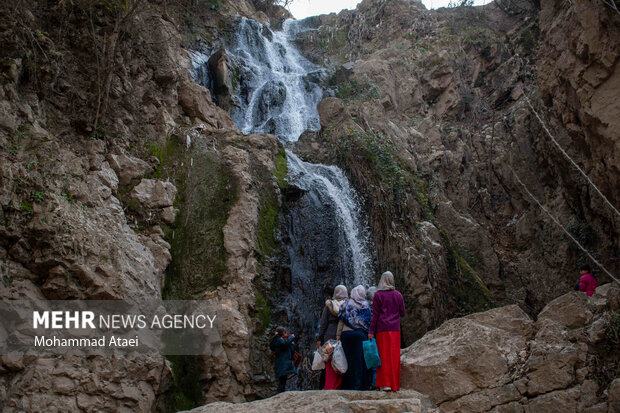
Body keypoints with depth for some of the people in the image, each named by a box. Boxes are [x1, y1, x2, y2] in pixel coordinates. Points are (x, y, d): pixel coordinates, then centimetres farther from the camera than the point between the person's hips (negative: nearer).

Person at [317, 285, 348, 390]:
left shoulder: (328, 305, 3)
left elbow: (323, 323, 3)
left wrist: (320, 339, 6)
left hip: (330, 337, 0)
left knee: (330, 364, 4)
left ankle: (329, 387, 2)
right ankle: (339, 386, 4)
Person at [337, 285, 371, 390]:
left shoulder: (347, 304, 3)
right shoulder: (366, 305, 4)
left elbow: (341, 321, 3)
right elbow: (368, 322, 3)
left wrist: (338, 335, 6)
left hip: (346, 333, 1)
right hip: (360, 334, 0)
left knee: (348, 359, 6)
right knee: (360, 359, 2)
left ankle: (348, 384, 8)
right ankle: (359, 384, 0)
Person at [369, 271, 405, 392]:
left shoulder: (378, 295, -4)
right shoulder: (398, 295, 5)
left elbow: (375, 315, -7)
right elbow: (402, 313, 9)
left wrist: (371, 331, -5)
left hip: (382, 329, -3)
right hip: (395, 329, 3)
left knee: (384, 355, 1)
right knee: (395, 356, 7)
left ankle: (386, 383, -3)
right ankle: (395, 384, 11)